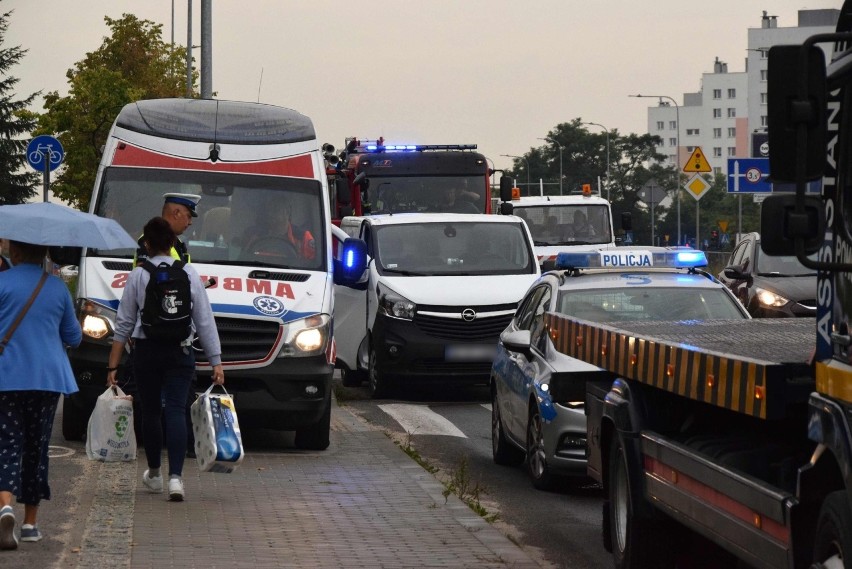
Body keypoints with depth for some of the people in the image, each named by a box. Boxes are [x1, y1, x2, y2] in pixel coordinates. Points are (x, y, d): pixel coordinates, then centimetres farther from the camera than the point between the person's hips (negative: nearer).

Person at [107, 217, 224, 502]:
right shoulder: (189, 274, 0)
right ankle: (176, 476, -19)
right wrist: (216, 361, 5)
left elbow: (124, 323, 1)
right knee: (176, 410, -4)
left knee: (150, 410, 14)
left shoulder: (138, 275, -2)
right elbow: (205, 320, 1)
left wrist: (113, 365, 5)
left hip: (146, 351, 0)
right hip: (180, 351, 0)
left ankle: (154, 473, 26)